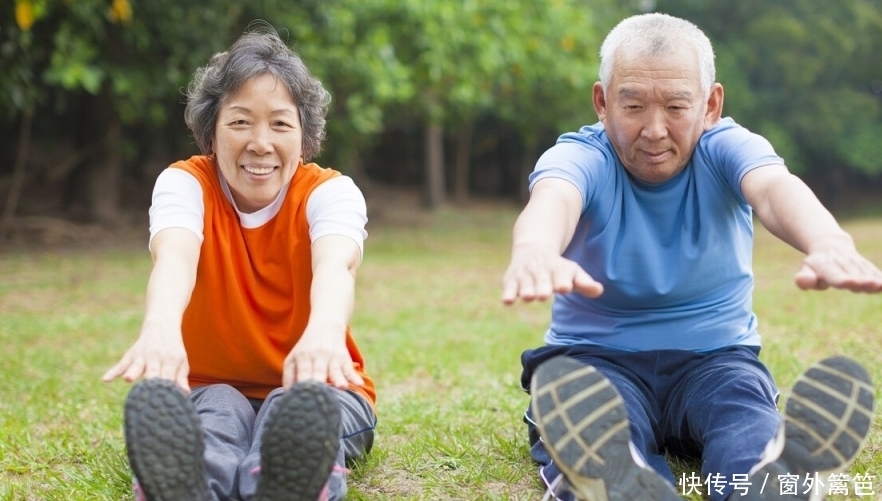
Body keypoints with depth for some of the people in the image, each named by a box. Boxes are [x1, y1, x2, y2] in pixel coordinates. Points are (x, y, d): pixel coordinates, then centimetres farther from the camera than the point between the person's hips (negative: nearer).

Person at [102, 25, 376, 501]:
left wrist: (325, 332, -63)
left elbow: (335, 266, -36)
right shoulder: (184, 183, -10)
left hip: (309, 390, 0)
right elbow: (174, 258, -34)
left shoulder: (330, 191, -12)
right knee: (215, 409, -37)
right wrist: (160, 329, -60)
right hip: (209, 388, 0)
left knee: (302, 409, -37)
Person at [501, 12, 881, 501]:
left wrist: (829, 244, -56)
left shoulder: (727, 149, -4)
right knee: (579, 405, -37)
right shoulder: (580, 156, -8)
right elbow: (552, 198, -34)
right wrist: (533, 251, -62)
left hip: (715, 355, 2)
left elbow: (776, 187, -29)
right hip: (596, 358, -1)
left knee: (749, 422, -34)